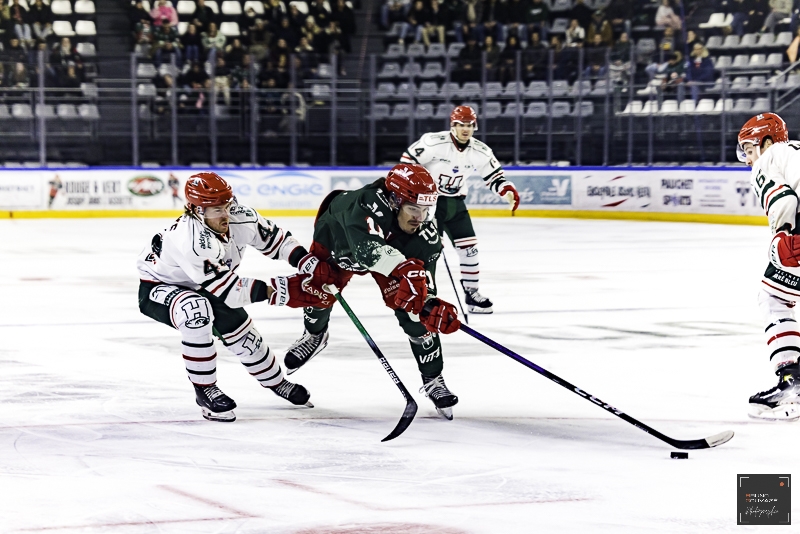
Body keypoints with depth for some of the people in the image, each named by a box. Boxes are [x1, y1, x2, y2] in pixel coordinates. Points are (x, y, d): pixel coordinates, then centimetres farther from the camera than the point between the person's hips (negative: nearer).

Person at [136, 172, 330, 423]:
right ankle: (204, 391, -23)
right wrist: (275, 291, -41)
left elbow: (274, 237, -5)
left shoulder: (238, 218, -21)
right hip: (158, 288, -7)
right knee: (197, 312, -37)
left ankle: (277, 382, 40)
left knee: (242, 330, 11)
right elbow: (227, 290, -38)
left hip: (197, 287, 7)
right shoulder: (191, 241, -42)